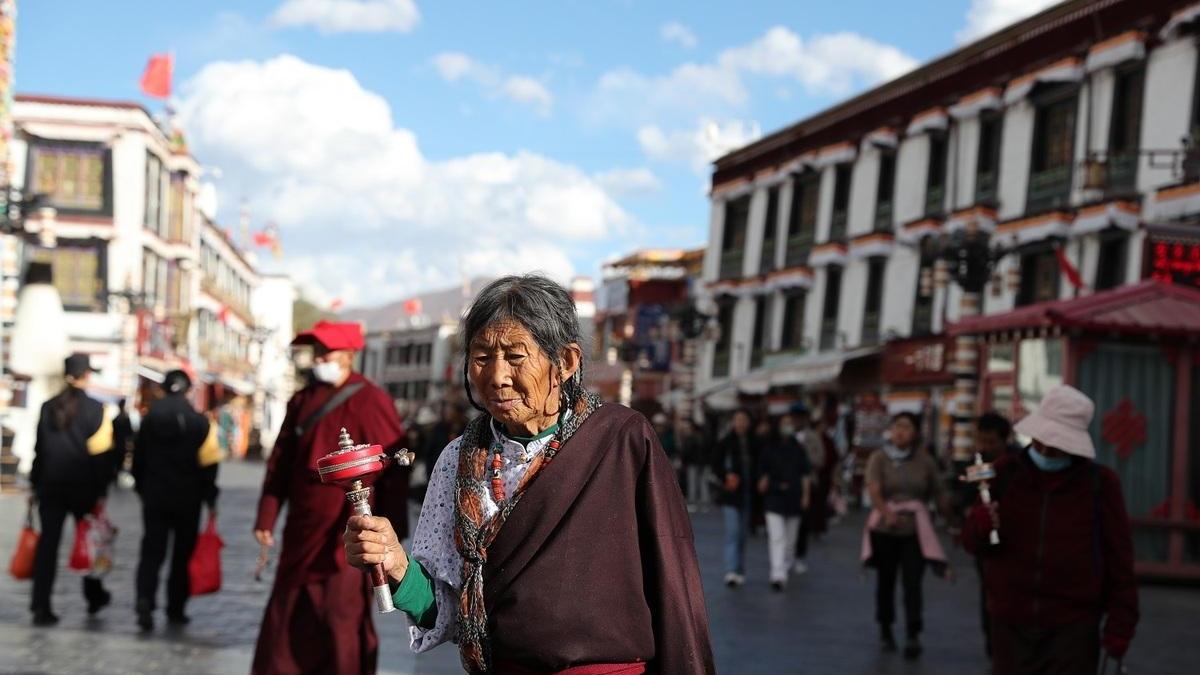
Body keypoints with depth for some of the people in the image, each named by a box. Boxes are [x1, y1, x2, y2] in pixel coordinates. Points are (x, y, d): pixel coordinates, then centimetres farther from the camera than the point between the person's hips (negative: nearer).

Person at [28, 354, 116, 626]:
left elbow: (39, 448, 7)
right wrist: (101, 490, -6)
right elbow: (103, 452, -10)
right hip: (83, 486, -3)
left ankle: (41, 606, -4)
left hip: (50, 485, 3)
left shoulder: (48, 407, 4)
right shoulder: (96, 409, -8)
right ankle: (94, 596, 27)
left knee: (48, 541, 2)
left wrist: (35, 484, 12)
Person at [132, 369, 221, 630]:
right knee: (182, 554, 9)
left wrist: (141, 488, 19)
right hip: (187, 499, -2)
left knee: (151, 552, 3)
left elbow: (138, 459, 9)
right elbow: (209, 464, -7)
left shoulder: (149, 418, 2)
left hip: (154, 495, 2)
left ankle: (145, 601, -17)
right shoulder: (199, 422, -7)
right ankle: (175, 609, 12)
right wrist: (210, 498, 1)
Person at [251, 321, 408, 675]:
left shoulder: (371, 402, -9)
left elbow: (394, 467, -11)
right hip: (303, 533, 6)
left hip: (349, 537, -6)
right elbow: (279, 463, 14)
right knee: (289, 615, 13)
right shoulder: (302, 401, 9)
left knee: (344, 617, -3)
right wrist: (266, 518, 11)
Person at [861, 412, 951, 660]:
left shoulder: (925, 460, 0)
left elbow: (940, 494, 5)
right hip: (885, 528, 0)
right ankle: (885, 630, 27)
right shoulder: (879, 458, -4)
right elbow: (874, 490, -18)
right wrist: (887, 513, -34)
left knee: (912, 583, -7)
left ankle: (913, 637, -5)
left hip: (915, 529, 0)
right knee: (886, 580, 12)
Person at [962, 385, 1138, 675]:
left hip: (1073, 628, -3)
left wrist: (1120, 624, -4)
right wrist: (979, 524, -18)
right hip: (1010, 624, 3)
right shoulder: (1005, 473, 2)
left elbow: (1118, 558, -1)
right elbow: (973, 543, 4)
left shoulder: (1100, 483, -4)